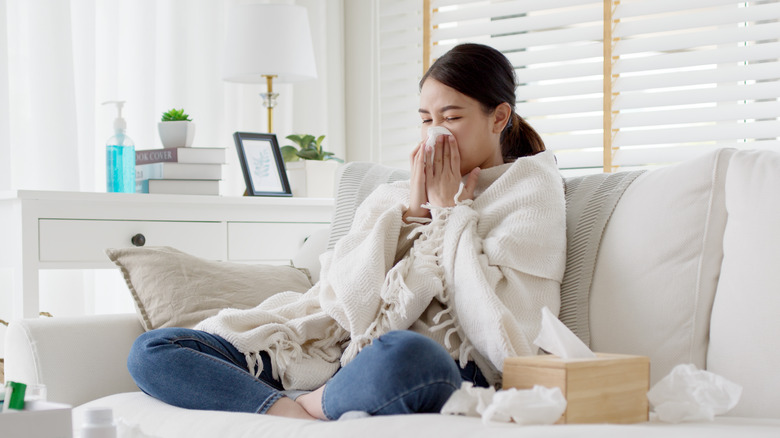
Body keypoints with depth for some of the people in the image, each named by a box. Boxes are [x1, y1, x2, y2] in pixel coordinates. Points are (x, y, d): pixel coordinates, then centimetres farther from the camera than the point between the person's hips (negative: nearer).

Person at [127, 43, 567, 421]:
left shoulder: (531, 190, 9)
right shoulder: (393, 196, 23)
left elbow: (494, 326, -7)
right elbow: (345, 300, 6)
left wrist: (450, 210, 1)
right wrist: (410, 213, 2)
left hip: (446, 371, -6)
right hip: (346, 356, 6)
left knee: (402, 356, -45)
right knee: (152, 349, -6)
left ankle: (306, 405, -16)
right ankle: (295, 416, -26)